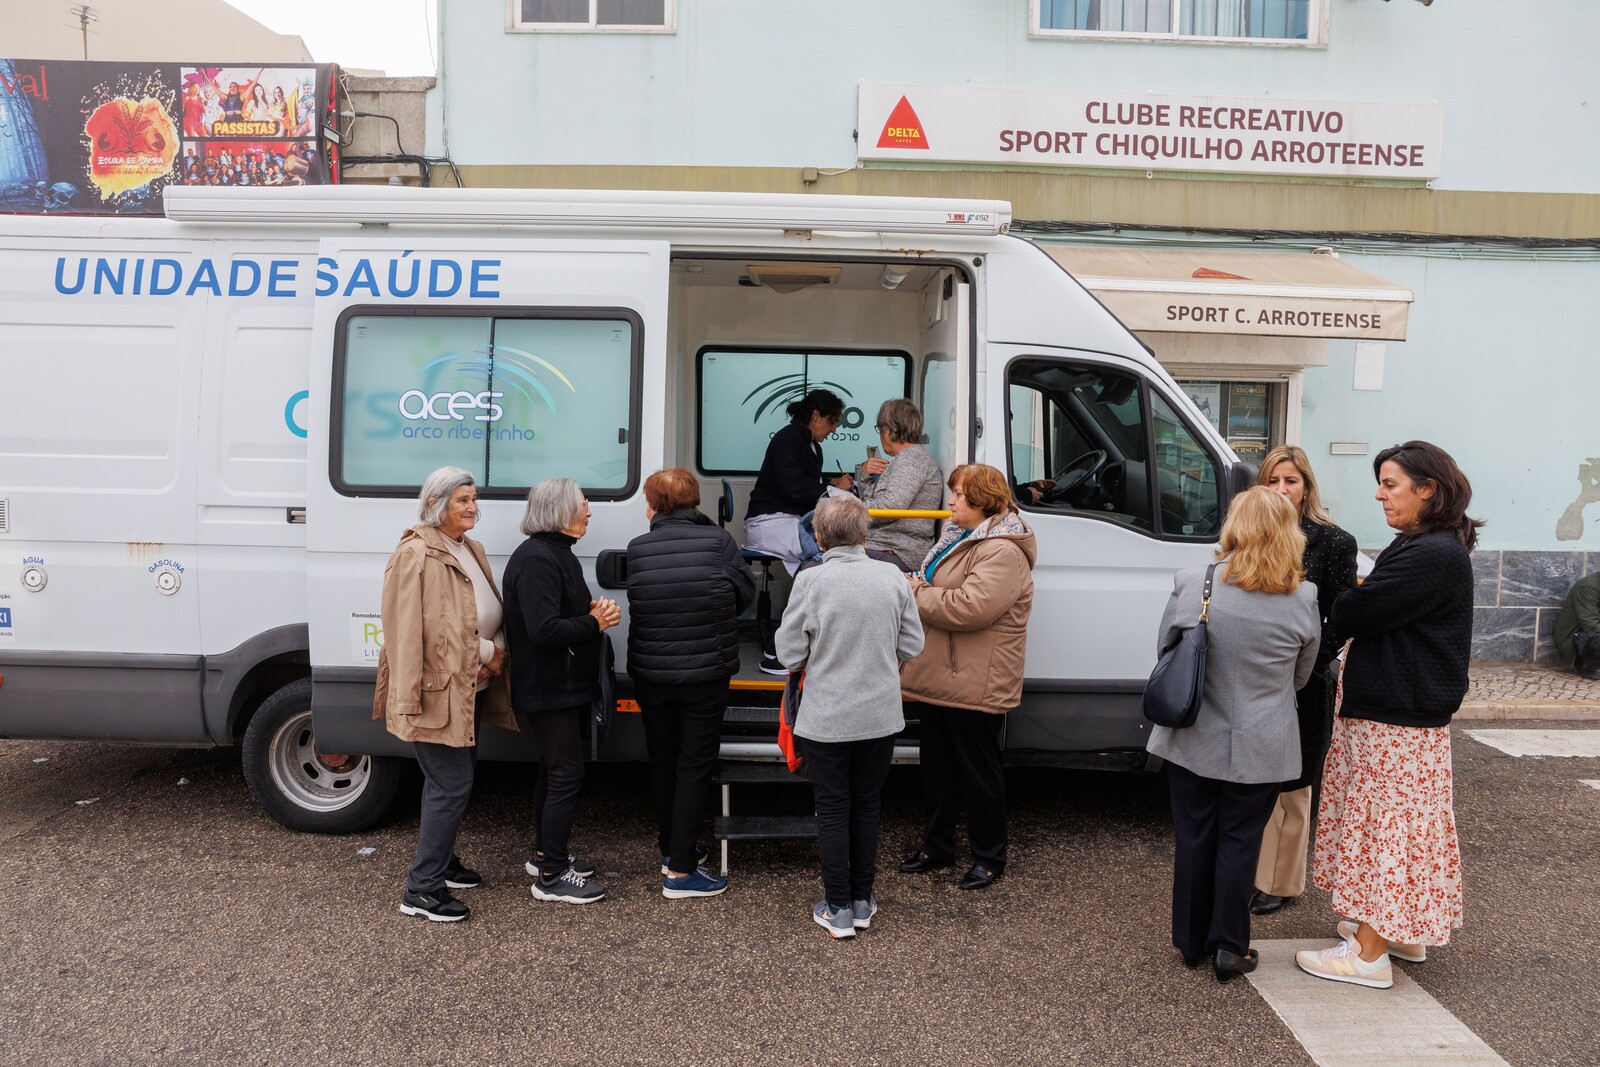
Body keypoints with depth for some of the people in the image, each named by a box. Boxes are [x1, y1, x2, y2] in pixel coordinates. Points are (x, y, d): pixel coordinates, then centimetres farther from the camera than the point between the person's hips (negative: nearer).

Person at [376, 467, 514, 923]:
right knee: (453, 784, -7)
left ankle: (442, 861, 36)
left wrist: (497, 651, 1)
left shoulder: (471, 550, 12)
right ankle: (422, 889, 3)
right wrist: (484, 652, -19)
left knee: (449, 779, 20)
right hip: (437, 689, -9)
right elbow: (413, 630, -21)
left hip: (468, 688, 9)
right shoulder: (416, 555, -17)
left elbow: (490, 616, 20)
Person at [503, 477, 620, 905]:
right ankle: (551, 877, 2)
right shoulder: (536, 559, -20)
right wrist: (595, 622, -16)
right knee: (567, 774, -6)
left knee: (554, 770, 19)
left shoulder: (556, 553, 14)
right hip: (550, 688, -11)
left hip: (565, 684, 11)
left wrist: (595, 610, 3)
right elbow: (544, 629, -29)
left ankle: (546, 854, 32)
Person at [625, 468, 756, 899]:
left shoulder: (636, 549, -7)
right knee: (695, 766, 5)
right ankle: (680, 871, 6)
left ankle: (671, 850, 34)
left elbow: (638, 604, -1)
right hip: (705, 675, -2)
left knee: (662, 762, 18)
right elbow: (746, 593, -1)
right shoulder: (718, 541, -10)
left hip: (650, 676, 3)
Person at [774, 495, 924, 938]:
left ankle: (838, 910, 16)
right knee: (867, 807, 17)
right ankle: (863, 901, 27)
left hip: (826, 719, -3)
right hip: (881, 715, 3)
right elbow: (912, 645, 1)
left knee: (833, 811, 9)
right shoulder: (892, 577, -5)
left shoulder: (810, 581, -15)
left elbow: (790, 654, -11)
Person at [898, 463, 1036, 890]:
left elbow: (969, 607, -30)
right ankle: (937, 845, 34)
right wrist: (917, 584, 1)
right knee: (937, 767, 19)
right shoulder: (957, 537, 13)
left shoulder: (1002, 552, -20)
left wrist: (915, 591, -18)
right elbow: (937, 590, 24)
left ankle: (989, 856, 22)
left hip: (976, 685, -9)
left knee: (979, 771, 6)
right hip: (937, 677, 10)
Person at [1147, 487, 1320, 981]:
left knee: (1193, 839, 14)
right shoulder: (1303, 600, -11)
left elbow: (1164, 650, 0)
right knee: (1239, 843, 12)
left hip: (1193, 740, 1)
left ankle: (1192, 940, 28)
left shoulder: (1189, 584, -14)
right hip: (1259, 749, 0)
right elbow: (1300, 678, 3)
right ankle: (1229, 948, 21)